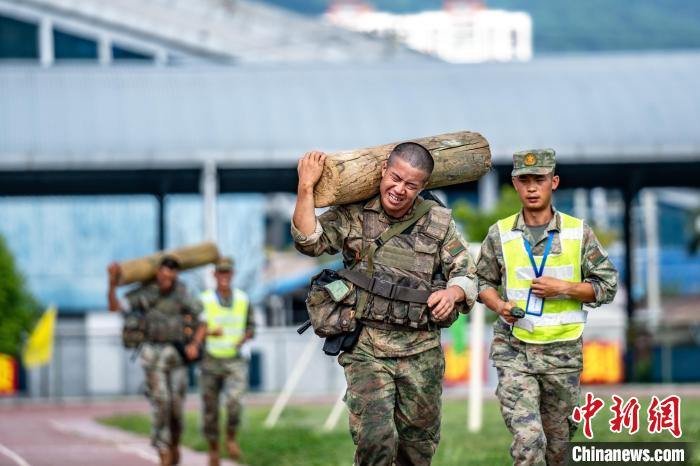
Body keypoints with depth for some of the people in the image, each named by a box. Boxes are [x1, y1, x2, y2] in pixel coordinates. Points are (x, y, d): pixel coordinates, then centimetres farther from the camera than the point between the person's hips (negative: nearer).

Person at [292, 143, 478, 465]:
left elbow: (467, 275, 9)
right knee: (375, 439, -18)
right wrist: (306, 189, -17)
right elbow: (309, 242, -11)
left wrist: (453, 292, -14)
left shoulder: (439, 223, 6)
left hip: (420, 351, 3)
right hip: (366, 349, -3)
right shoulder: (351, 216, 1)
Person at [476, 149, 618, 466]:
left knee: (556, 438, 13)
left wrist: (563, 288, -13)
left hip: (562, 352, 1)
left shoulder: (578, 233, 0)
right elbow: (483, 282, 12)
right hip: (513, 348, -1)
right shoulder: (500, 234, 2)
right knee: (527, 439, -15)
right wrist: (499, 305, -10)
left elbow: (607, 286, 1)